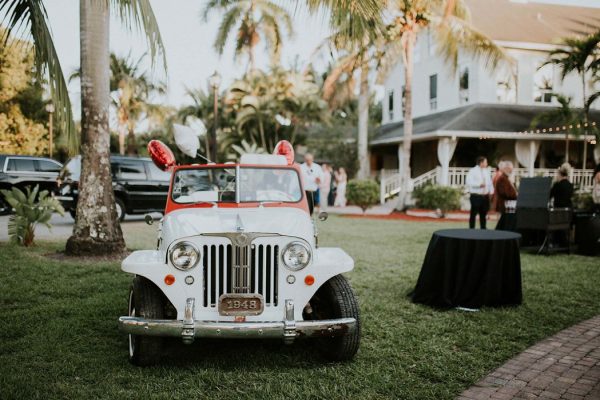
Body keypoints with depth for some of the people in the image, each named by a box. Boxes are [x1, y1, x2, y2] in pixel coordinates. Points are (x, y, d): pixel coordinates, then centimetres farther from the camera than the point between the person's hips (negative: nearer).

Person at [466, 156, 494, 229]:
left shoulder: (487, 171, 15)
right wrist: (479, 184, -24)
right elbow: (469, 182, -16)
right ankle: (472, 229, 5)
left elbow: (490, 182, 19)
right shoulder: (473, 171, -6)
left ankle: (483, 229, 21)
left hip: (485, 196, 6)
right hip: (476, 196, -6)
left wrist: (491, 191, 3)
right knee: (473, 214, -2)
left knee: (483, 214, 12)